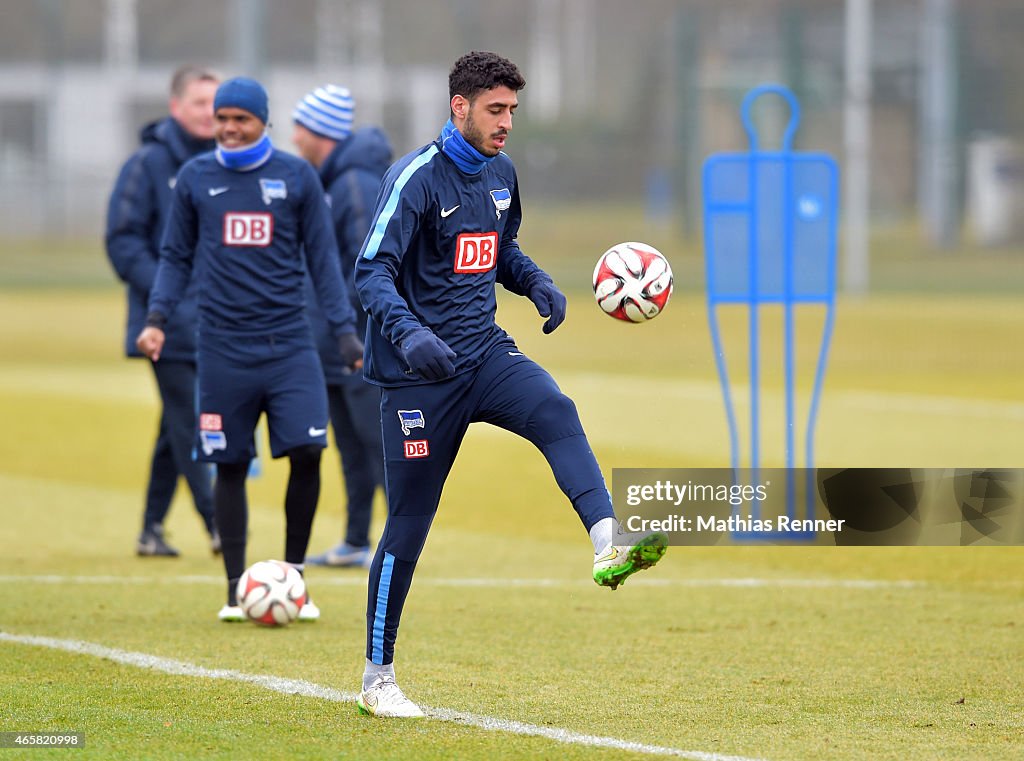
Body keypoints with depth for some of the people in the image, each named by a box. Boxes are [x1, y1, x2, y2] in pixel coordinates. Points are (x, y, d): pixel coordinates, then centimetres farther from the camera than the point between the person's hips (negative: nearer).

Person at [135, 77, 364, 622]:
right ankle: (237, 591, 12)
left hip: (289, 343, 0)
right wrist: (157, 318, -1)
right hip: (223, 346, 1)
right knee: (230, 466, 2)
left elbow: (322, 257, 8)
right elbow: (176, 257, 13)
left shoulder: (296, 177, 4)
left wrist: (344, 330, 2)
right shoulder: (195, 178, 6)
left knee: (307, 453, -12)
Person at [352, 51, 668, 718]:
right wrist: (408, 333, -37)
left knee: (557, 413, -27)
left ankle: (609, 547, -47)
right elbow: (373, 271, -19)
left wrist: (538, 285, 5)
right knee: (409, 521, 0)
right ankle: (378, 677, 12)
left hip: (485, 355, 5)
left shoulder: (500, 172, 10)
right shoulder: (417, 178, -12)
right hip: (420, 373, -5)